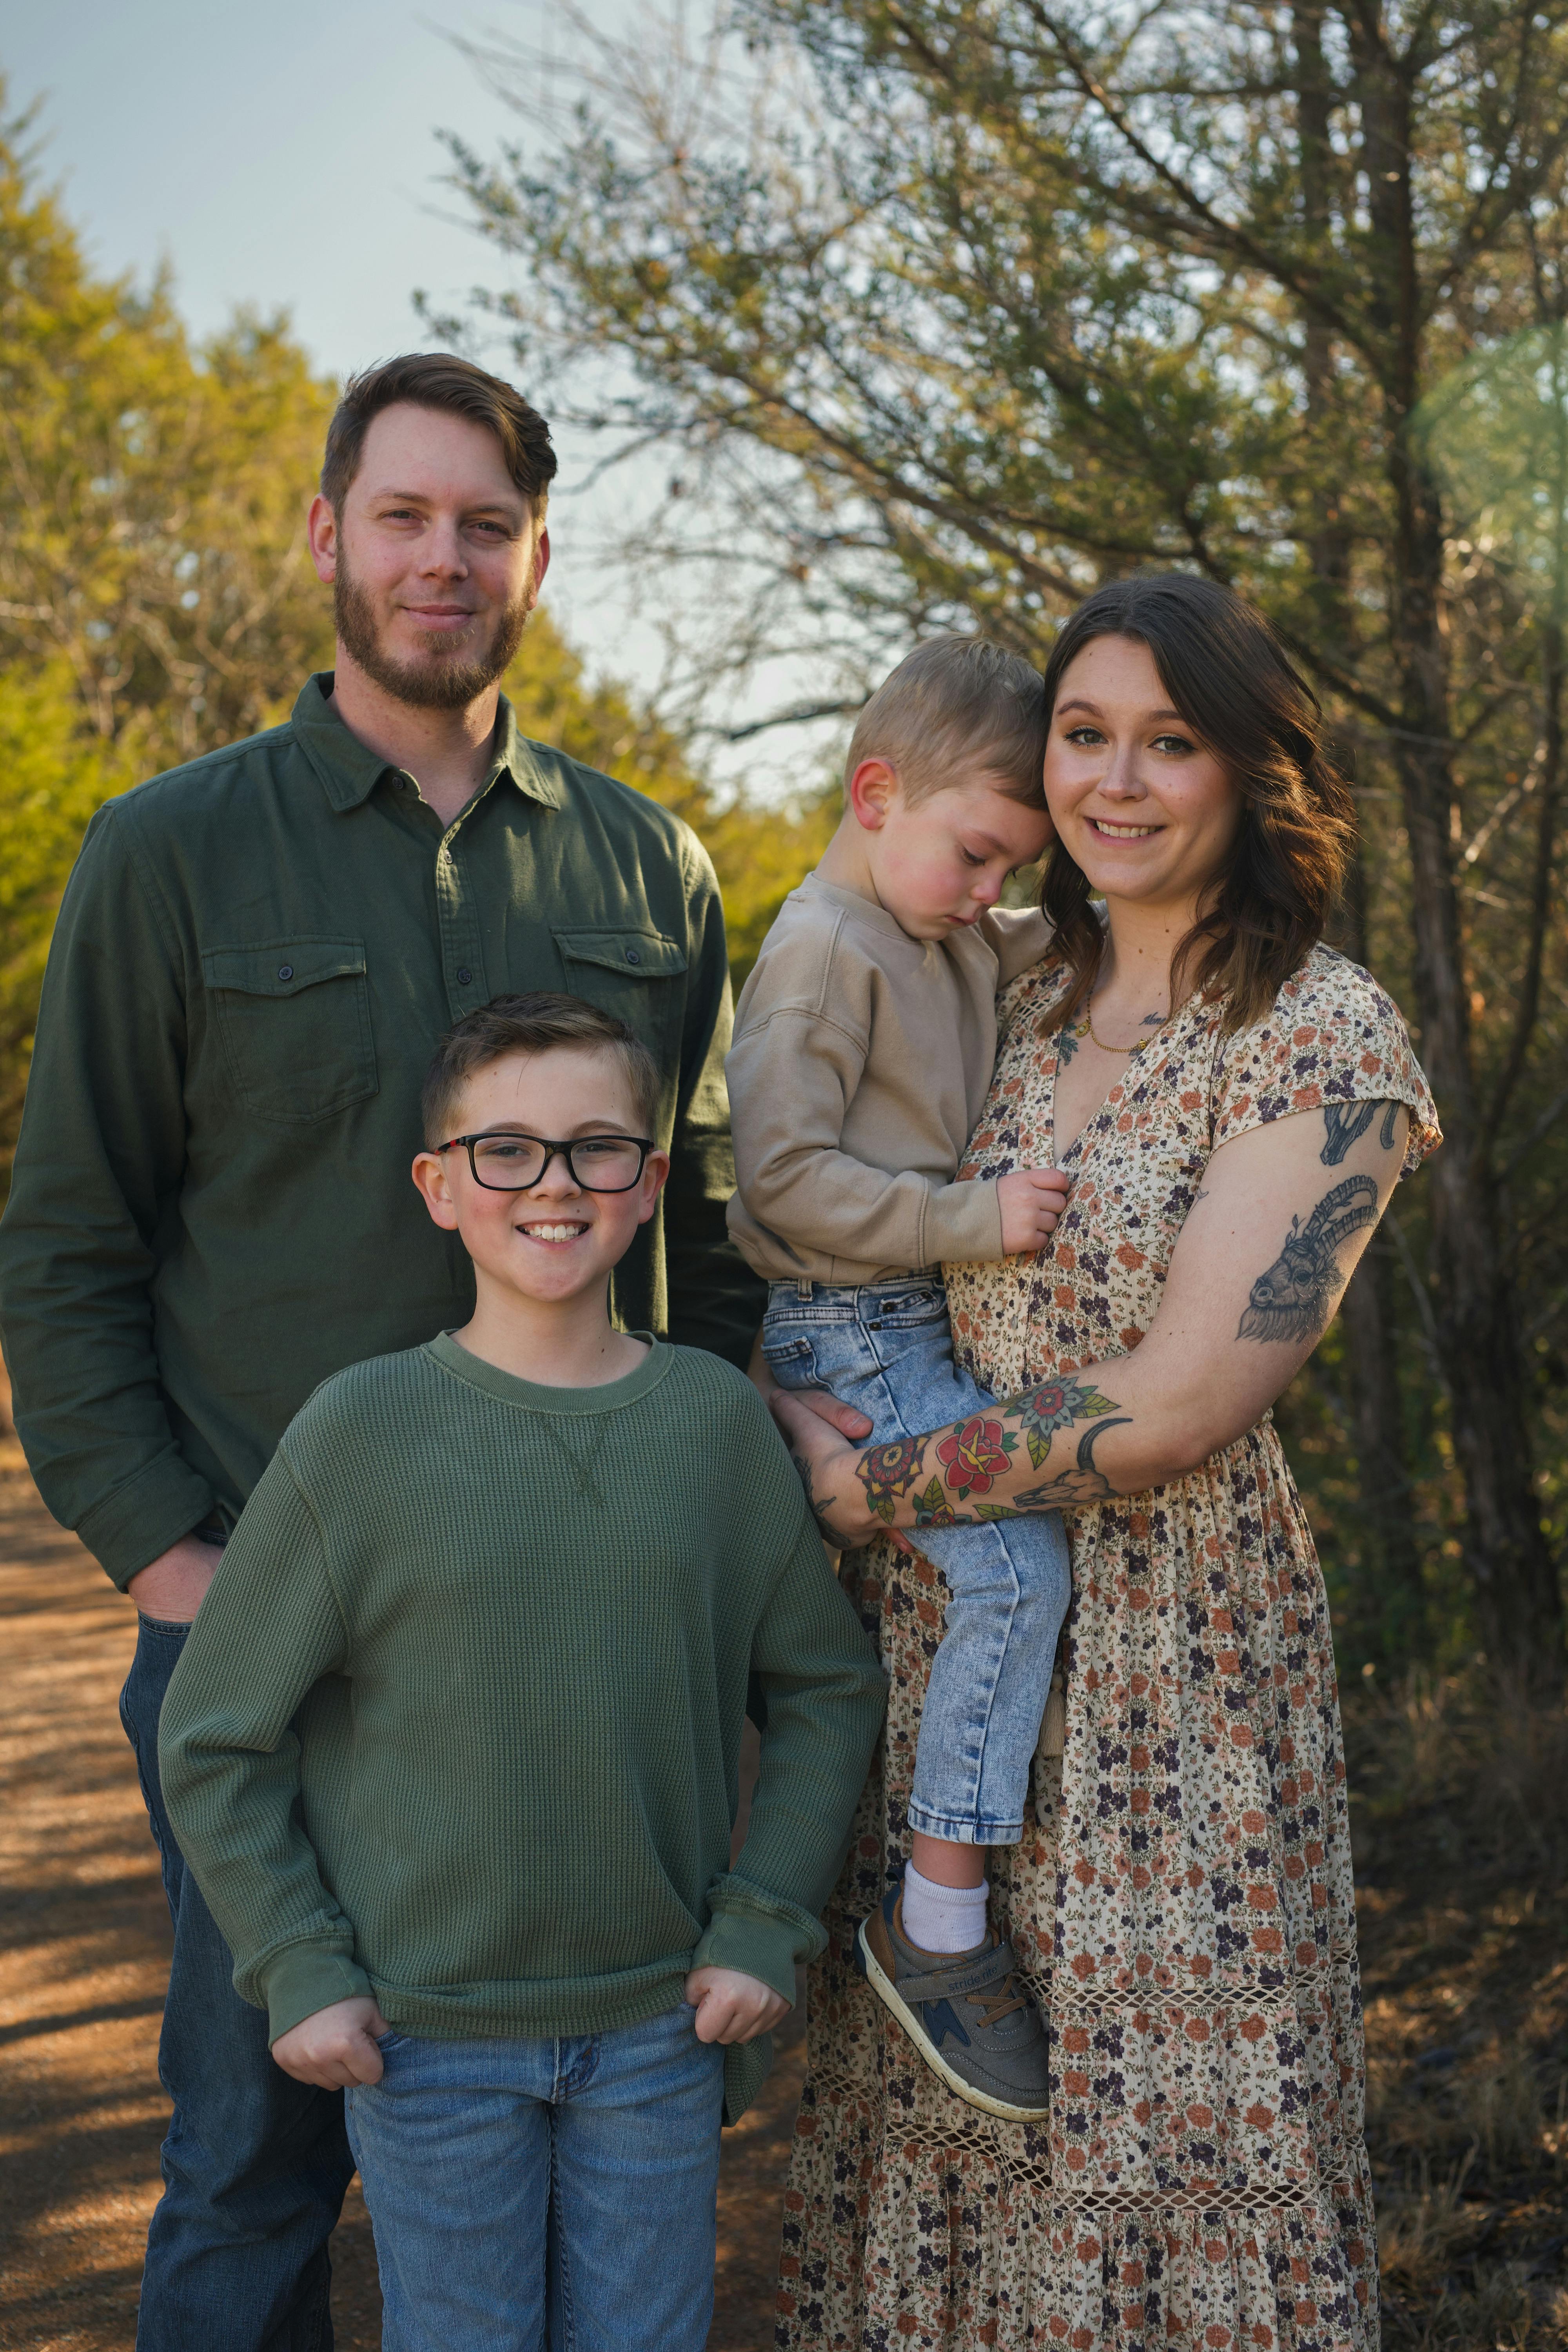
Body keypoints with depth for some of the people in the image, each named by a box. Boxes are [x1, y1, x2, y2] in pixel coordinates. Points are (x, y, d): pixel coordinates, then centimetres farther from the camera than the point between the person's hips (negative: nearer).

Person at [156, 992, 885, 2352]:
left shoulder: (717, 1420, -3)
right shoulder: (362, 1432, -11)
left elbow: (830, 1686, 7)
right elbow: (215, 1742, -3)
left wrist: (765, 1924, 0)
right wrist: (299, 1971, -7)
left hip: (661, 2025, 2)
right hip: (428, 2036, -2)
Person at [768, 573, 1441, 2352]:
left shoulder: (1325, 1038, -11)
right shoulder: (1022, 1001, 7)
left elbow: (1175, 1407, -19)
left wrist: (862, 1487, -12)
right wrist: (807, 1426, -1)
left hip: (1167, 1655, -5)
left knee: (1164, 2126, 6)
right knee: (945, 2124, 14)